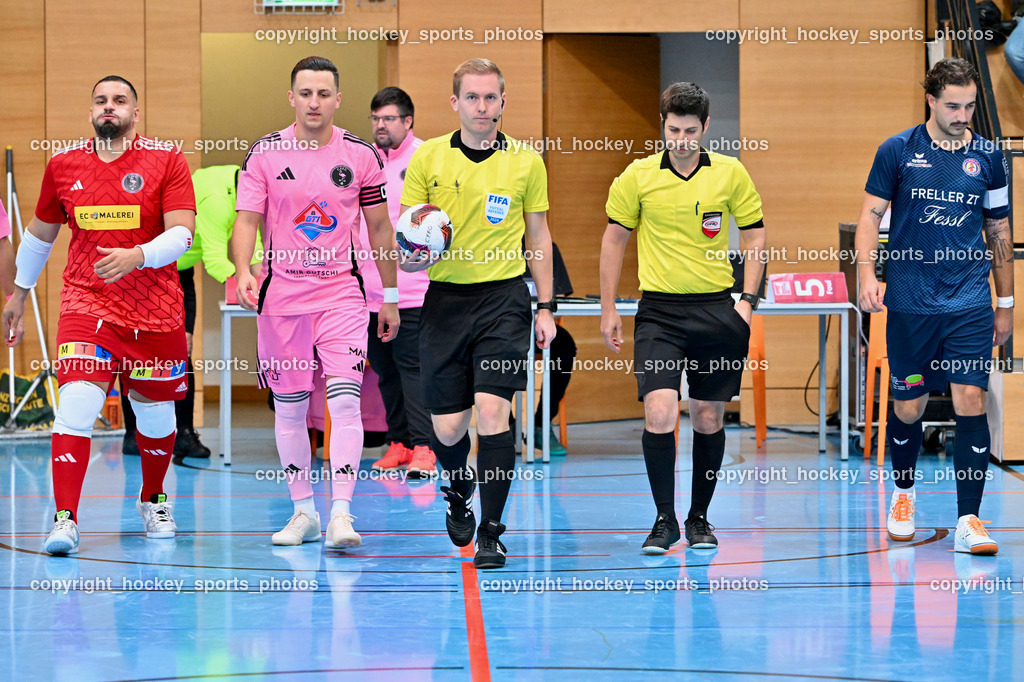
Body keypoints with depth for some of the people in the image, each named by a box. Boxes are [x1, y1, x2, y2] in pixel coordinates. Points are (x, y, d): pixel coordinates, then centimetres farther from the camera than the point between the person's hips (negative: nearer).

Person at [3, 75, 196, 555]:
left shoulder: (166, 160, -2)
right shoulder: (63, 165, 6)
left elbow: (182, 233, -11)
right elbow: (40, 232, 20)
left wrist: (137, 256, -28)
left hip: (155, 308, 0)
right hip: (86, 302, 0)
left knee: (155, 411, 12)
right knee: (76, 403, -18)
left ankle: (152, 499, 39)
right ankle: (65, 519, -19)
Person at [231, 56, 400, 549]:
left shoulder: (361, 155, 1)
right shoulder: (264, 154, 0)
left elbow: (379, 227, 9)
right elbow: (247, 218, -2)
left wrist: (390, 298, 11)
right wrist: (243, 271, -21)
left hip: (341, 294, -1)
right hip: (281, 295, 1)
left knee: (344, 401, -14)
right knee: (289, 409, 6)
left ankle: (341, 514, -16)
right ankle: (303, 510, 19)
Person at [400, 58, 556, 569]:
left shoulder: (526, 161, 4)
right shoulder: (427, 157, 2)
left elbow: (538, 235, 11)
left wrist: (546, 306, 7)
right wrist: (413, 256, -18)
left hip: (504, 296, -1)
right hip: (445, 297, 1)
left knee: (492, 411, -14)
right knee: (446, 427, 3)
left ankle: (491, 532, -5)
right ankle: (458, 494, 36)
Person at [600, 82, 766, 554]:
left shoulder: (731, 174, 0)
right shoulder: (638, 176, 0)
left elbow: (754, 234, 9)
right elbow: (614, 239, 9)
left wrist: (747, 299, 0)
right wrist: (608, 309, 7)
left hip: (715, 311, 1)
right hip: (658, 310, -1)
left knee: (709, 418, 7)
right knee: (659, 412, -15)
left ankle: (699, 517, 22)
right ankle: (664, 520, -4)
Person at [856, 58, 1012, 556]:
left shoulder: (987, 157, 6)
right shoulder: (897, 151, 0)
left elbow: (999, 230, 14)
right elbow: (870, 215, 2)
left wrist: (1006, 303, 15)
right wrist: (867, 274, -14)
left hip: (970, 304, 1)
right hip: (909, 304, -1)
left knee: (970, 401, -10)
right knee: (908, 406, 7)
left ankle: (968, 522, -10)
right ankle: (903, 494, 34)